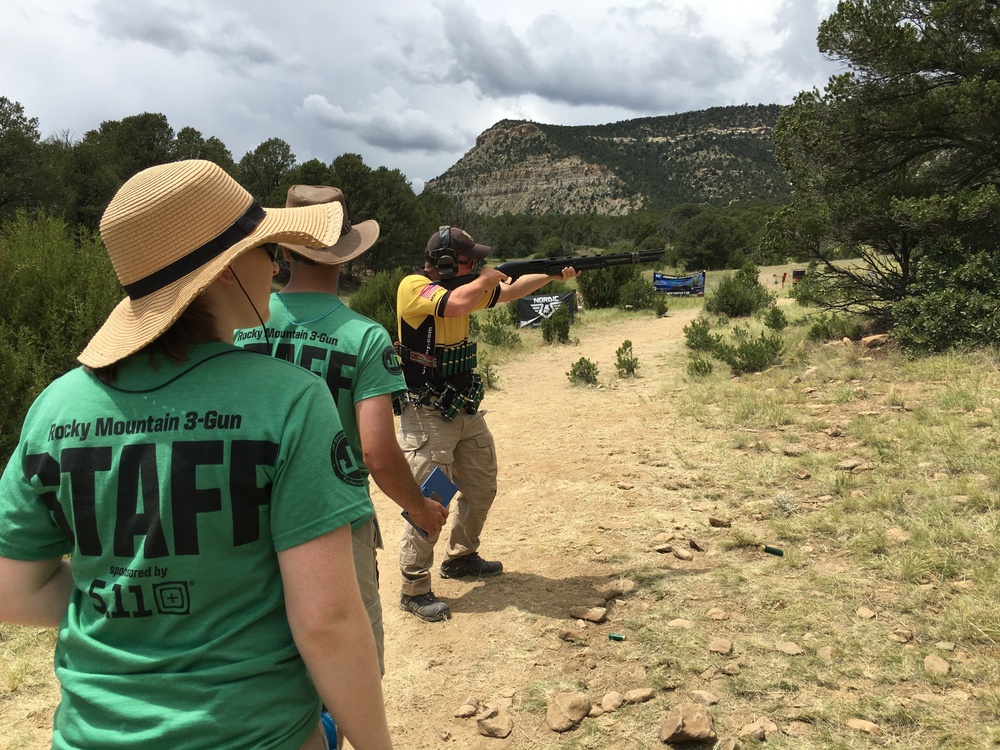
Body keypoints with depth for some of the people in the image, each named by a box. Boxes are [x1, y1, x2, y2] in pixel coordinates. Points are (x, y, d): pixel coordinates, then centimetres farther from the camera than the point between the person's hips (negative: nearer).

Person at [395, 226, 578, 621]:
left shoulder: (463, 286, 6)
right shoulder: (413, 287, -17)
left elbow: (511, 290, 16)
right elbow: (456, 304, -34)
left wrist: (553, 275, 8)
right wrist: (485, 279, -16)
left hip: (466, 412, 9)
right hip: (427, 418, -9)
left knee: (482, 489, 19)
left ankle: (460, 558, 39)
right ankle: (414, 590, 9)